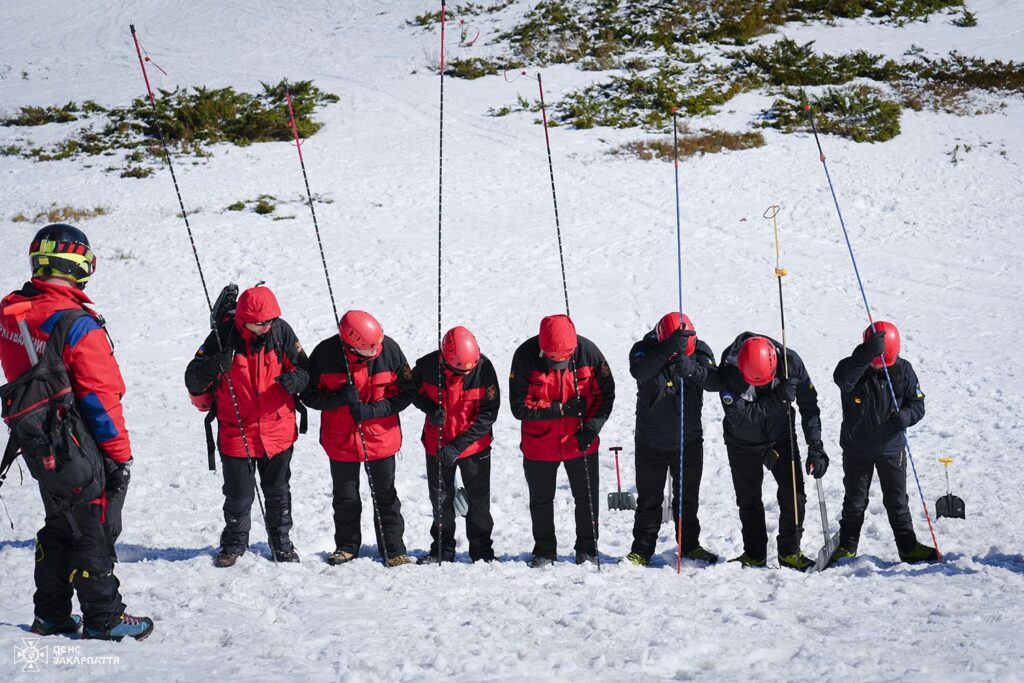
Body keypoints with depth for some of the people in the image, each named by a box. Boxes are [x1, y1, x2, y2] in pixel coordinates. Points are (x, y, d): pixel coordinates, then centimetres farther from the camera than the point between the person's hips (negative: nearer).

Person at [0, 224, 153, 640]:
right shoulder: (77, 325, -23)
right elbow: (100, 396, -20)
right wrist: (120, 453, -13)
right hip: (82, 450, -8)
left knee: (59, 526, 21)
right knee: (95, 531, 5)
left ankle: (50, 615, 28)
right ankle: (103, 619, 14)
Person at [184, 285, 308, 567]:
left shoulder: (281, 331, -8)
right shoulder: (223, 335, -14)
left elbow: (303, 367, 3)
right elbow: (193, 381, -11)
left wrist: (295, 378, -21)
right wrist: (212, 366, -33)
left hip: (278, 430, 2)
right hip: (236, 433, -2)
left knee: (278, 492, 18)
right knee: (238, 495, 8)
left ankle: (281, 541, 37)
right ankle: (234, 544, 31)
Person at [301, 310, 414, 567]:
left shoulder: (389, 350, -16)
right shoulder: (325, 354, -18)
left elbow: (405, 393, -7)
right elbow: (309, 395, -8)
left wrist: (371, 410, -20)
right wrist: (339, 398, -26)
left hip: (380, 437, 0)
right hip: (340, 440, 0)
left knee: (385, 496, 10)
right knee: (345, 497, 15)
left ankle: (394, 550, 21)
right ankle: (347, 546, 33)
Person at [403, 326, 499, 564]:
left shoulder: (483, 368, -21)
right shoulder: (427, 365, -18)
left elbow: (489, 412, -16)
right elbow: (412, 390, 3)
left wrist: (458, 446, -21)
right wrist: (431, 408, -19)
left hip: (475, 446, -1)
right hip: (437, 445, 1)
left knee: (479, 500, 8)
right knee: (440, 499, 12)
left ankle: (482, 550, 22)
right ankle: (442, 550, 26)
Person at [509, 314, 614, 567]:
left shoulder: (588, 351, -16)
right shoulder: (525, 356, -20)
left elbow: (605, 393, -3)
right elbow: (519, 406, -19)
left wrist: (592, 427, -15)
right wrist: (561, 409, -23)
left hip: (580, 442, 0)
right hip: (539, 444, 0)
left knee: (587, 498, 10)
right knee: (541, 501, 15)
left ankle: (587, 549, 28)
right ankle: (544, 551, 32)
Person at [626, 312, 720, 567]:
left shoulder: (700, 350, -9)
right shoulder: (644, 349, -15)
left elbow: (716, 381, -23)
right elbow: (638, 371, -37)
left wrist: (692, 369, -44)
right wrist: (667, 350, -50)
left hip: (689, 441, 2)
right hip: (651, 442, -2)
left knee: (688, 497, 14)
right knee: (648, 499, 7)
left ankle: (690, 545, 28)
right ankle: (642, 550, 17)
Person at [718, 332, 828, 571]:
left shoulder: (790, 362, -23)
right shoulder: (729, 369, -29)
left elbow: (809, 404, -13)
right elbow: (738, 415, -30)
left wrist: (815, 447, -18)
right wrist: (777, 399, -38)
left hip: (781, 438, 1)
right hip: (743, 443, -1)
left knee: (794, 495, -5)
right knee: (748, 500, 7)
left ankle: (790, 552, 9)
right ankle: (754, 555, 21)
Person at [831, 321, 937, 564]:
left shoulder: (903, 369, -7)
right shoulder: (853, 367, -15)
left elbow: (917, 403, 0)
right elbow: (842, 379, -40)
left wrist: (906, 416, -23)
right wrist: (866, 354, -54)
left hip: (891, 448, 2)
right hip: (857, 449, -1)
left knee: (897, 501, 11)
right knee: (855, 501, 10)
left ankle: (908, 547, 22)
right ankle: (847, 547, 21)